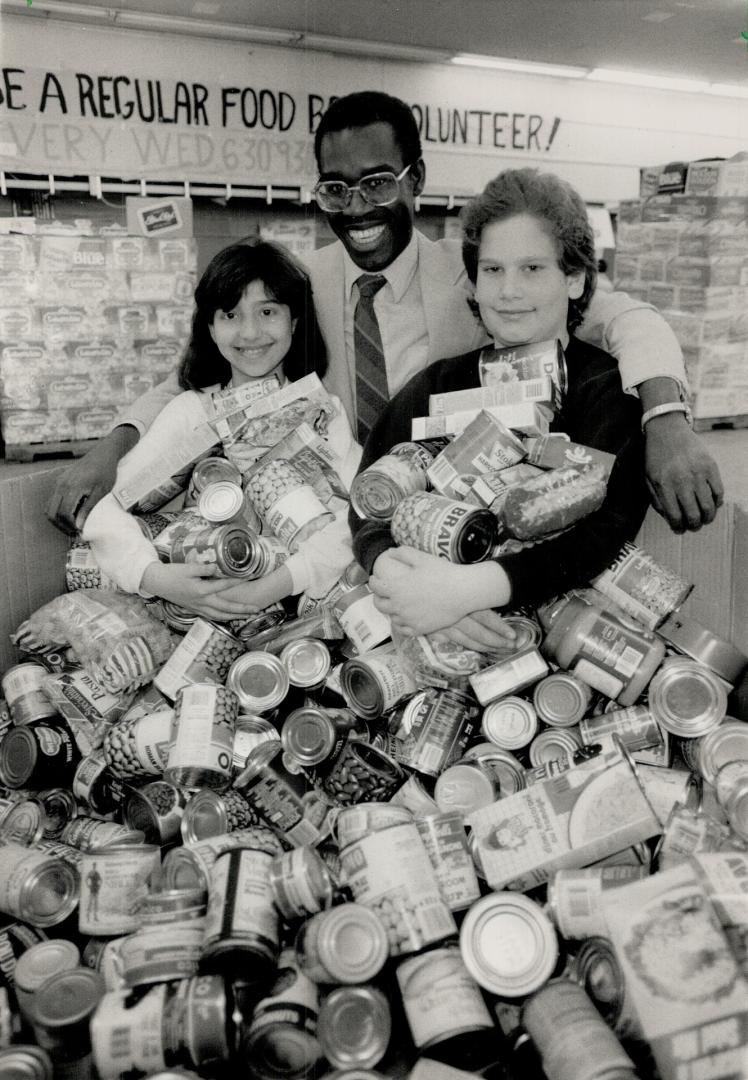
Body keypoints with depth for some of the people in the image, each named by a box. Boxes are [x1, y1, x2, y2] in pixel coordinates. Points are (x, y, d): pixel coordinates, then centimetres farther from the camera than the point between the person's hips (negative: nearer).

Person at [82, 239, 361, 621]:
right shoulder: (190, 411, 4)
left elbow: (350, 517, -9)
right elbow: (109, 508, -5)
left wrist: (279, 583, -25)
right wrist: (154, 576, -24)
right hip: (202, 607, 1)